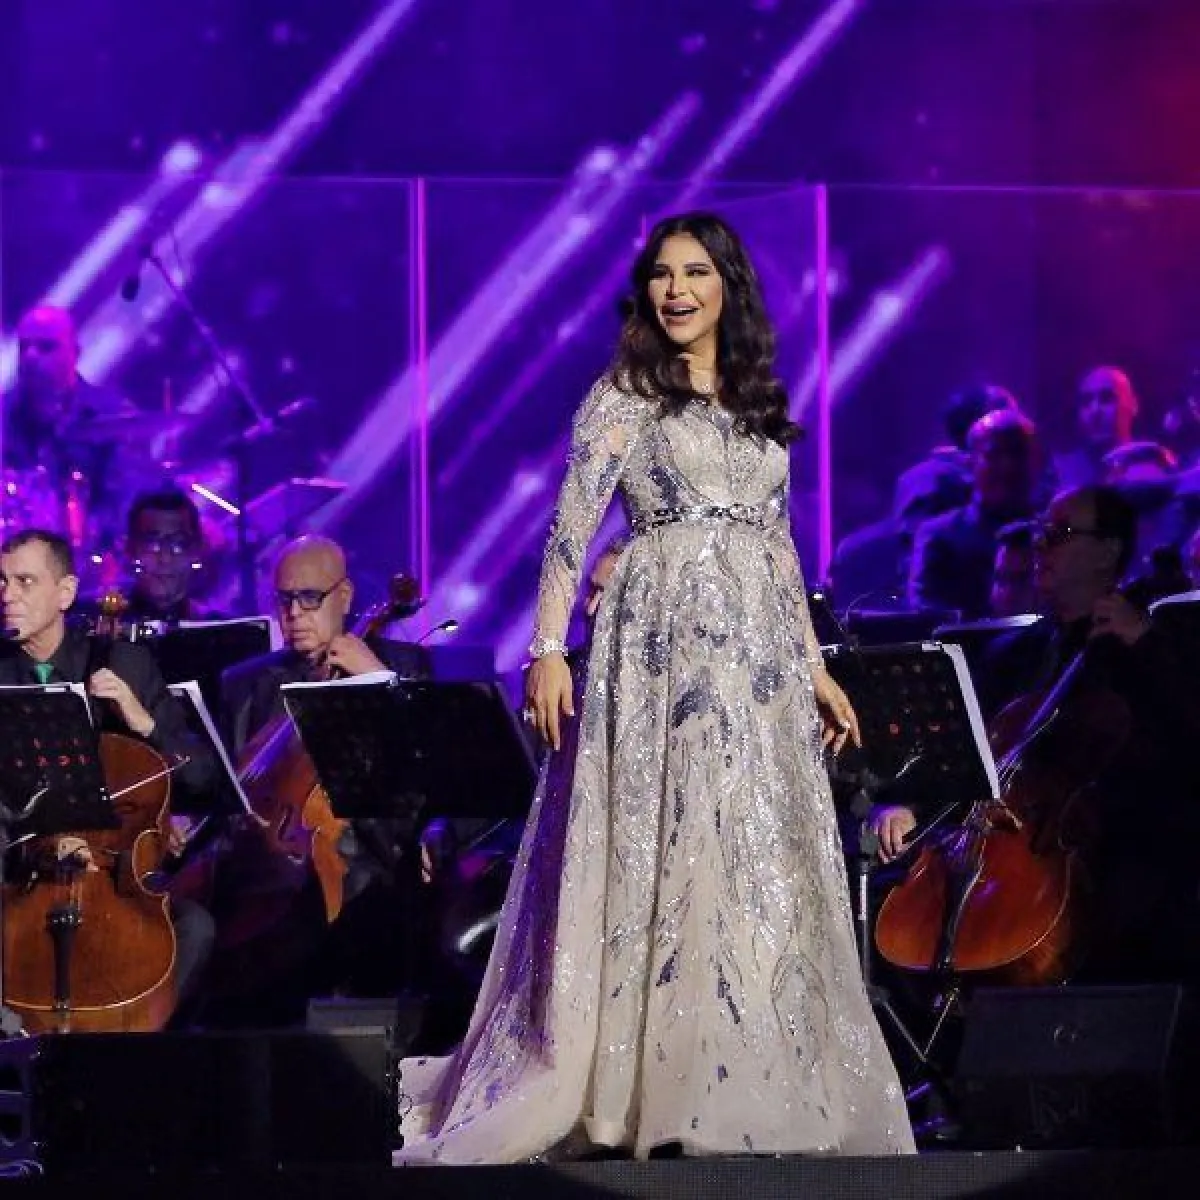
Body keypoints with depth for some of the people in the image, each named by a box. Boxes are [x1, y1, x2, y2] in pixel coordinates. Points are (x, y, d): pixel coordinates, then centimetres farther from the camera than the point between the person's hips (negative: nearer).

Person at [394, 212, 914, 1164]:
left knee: (767, 861, 3)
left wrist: (815, 666, 16)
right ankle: (666, 1090, -7)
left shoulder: (762, 407, 16)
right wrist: (548, 649, -16)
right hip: (662, 638, -5)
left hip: (759, 645, 5)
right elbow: (572, 527, -6)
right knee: (667, 846, -9)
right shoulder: (623, 395, 1)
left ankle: (767, 1093, 8)